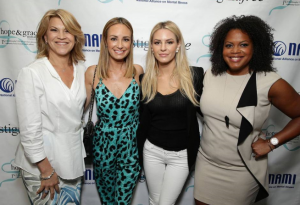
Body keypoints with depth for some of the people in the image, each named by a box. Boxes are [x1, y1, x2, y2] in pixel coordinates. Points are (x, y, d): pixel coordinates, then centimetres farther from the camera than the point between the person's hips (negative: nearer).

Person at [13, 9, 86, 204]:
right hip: (41, 163, -5)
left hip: (74, 160, 5)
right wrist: (46, 170, -13)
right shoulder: (32, 73, -14)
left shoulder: (81, 69, 1)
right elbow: (30, 129, -16)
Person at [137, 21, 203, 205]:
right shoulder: (145, 80, -4)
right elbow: (142, 118, 5)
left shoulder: (194, 75, -12)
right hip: (152, 150, 3)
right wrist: (138, 150, 5)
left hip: (181, 154, -2)